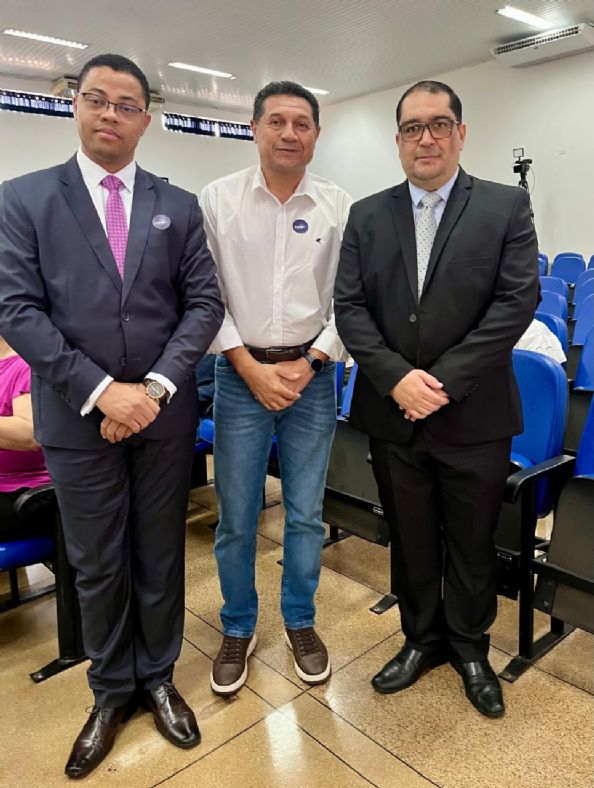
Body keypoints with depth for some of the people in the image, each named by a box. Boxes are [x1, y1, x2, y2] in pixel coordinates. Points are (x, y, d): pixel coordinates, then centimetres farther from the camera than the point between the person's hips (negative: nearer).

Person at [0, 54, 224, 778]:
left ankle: (157, 676, 37)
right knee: (96, 565, 13)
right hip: (78, 417, -1)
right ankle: (111, 690, 35)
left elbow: (204, 303, 0)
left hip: (165, 413, 2)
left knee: (160, 554, 14)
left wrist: (157, 386, -13)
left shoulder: (178, 206, 6)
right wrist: (100, 389, -17)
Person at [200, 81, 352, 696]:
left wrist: (310, 362, -8)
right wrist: (250, 366, -9)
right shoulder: (217, 199, 0)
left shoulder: (340, 207, 3)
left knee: (306, 514, 11)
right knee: (235, 518, 7)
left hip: (312, 376, 1)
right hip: (240, 375, -1)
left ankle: (300, 622, 34)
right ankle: (238, 629, 30)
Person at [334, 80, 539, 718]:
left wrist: (444, 380, -17)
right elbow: (349, 306, -1)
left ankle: (469, 645, 39)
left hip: (475, 415, -1)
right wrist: (397, 378, -15)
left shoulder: (506, 207, 0)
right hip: (393, 413, 2)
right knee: (410, 539, 16)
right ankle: (422, 637, 39)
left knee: (472, 541, 14)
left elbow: (517, 301, -9)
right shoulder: (367, 216, 6)